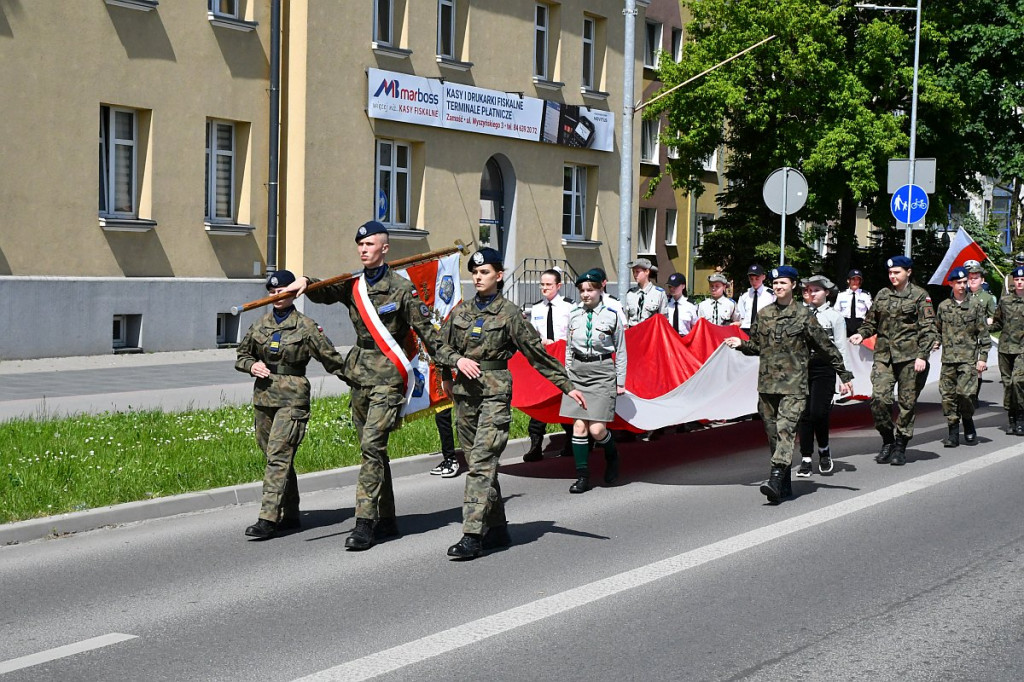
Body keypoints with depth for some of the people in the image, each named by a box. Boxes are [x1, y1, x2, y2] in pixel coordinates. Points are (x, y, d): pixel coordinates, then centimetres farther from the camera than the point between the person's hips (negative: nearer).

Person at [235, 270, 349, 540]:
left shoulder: (306, 327, -3)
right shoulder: (260, 325, 11)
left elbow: (331, 358, 1)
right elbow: (241, 355, 21)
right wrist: (251, 365, -1)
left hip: (292, 398, -6)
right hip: (264, 395, 6)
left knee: (279, 456, -14)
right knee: (273, 455, 11)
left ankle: (268, 520, -17)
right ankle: (290, 515, 22)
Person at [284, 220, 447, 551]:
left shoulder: (401, 288, -5)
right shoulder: (354, 285, 11)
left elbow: (426, 330, -4)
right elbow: (326, 292, 2)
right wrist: (305, 283, -20)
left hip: (388, 374, -6)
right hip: (359, 372, 6)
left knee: (372, 445, -15)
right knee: (373, 449, 11)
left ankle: (365, 522, -15)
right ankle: (386, 521, 20)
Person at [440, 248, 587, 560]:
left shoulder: (509, 312, -2)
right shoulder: (461, 309, 10)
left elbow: (537, 352, 1)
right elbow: (442, 345, 15)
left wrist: (567, 386, 0)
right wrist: (458, 360, -7)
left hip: (495, 390, -5)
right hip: (465, 389, 5)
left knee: (482, 461, -14)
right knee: (475, 461, 8)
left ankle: (473, 536, -18)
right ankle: (497, 530, 18)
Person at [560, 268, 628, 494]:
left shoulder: (612, 315, -3)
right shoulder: (574, 314, 6)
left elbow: (621, 351, 3)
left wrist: (620, 382, 3)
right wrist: (567, 375, 15)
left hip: (602, 371, -3)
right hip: (578, 371, 3)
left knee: (597, 429, -9)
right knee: (579, 426, -1)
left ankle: (612, 457, 23)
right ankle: (582, 477, 7)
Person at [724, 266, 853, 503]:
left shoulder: (803, 315, 0)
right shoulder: (763, 314, 12)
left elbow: (826, 347, 4)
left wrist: (845, 375, 5)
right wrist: (741, 344, 1)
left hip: (794, 384, -5)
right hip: (767, 383, 5)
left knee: (786, 429, -17)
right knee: (772, 433, 6)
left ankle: (776, 480, -28)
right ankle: (785, 485, 14)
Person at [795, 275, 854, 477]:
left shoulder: (834, 316, 2)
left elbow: (841, 347, 0)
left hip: (824, 368, -3)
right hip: (801, 367, 3)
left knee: (818, 412, -11)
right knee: (804, 414, 2)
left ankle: (824, 449, 15)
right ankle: (806, 459, 9)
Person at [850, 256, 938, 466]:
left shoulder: (920, 296, 1)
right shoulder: (882, 295, 14)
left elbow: (928, 328, -3)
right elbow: (871, 321, 22)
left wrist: (922, 355, -12)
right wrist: (862, 334, 1)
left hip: (909, 357, -3)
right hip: (884, 355, 3)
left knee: (907, 403, 2)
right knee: (878, 398, -11)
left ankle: (900, 447, 13)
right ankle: (887, 440, 7)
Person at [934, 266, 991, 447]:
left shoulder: (976, 304, 3)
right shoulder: (943, 306, 9)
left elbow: (984, 333, 3)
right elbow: (937, 330, 21)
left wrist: (982, 357, -2)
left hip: (968, 358, -3)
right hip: (948, 358, 3)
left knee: (965, 392, -14)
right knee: (948, 395, 0)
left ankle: (968, 426, 11)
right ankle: (953, 432, 8)